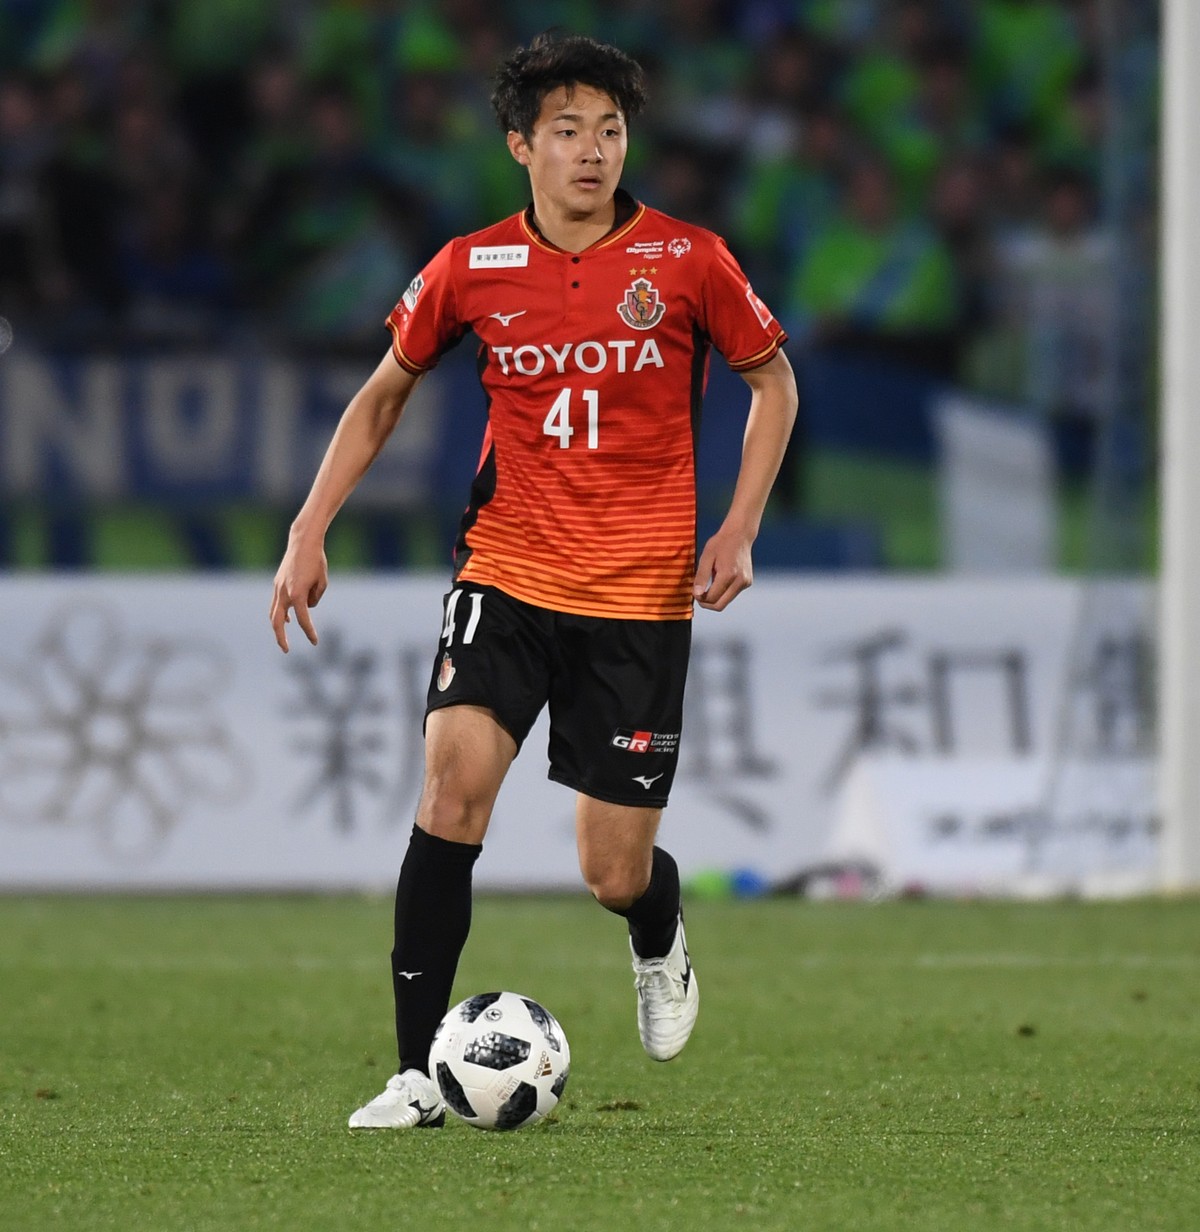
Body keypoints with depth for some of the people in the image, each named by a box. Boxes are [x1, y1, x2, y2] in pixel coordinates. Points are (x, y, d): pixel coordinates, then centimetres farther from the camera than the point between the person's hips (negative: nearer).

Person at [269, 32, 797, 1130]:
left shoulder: (688, 261, -5)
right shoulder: (471, 270, -1)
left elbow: (772, 380, 10)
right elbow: (384, 393, 13)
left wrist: (740, 528, -2)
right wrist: (309, 532, 5)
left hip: (642, 591, -1)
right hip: (508, 572, 1)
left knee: (616, 877, -1)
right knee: (454, 778, -22)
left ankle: (660, 944, 40)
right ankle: (419, 1074, -16)